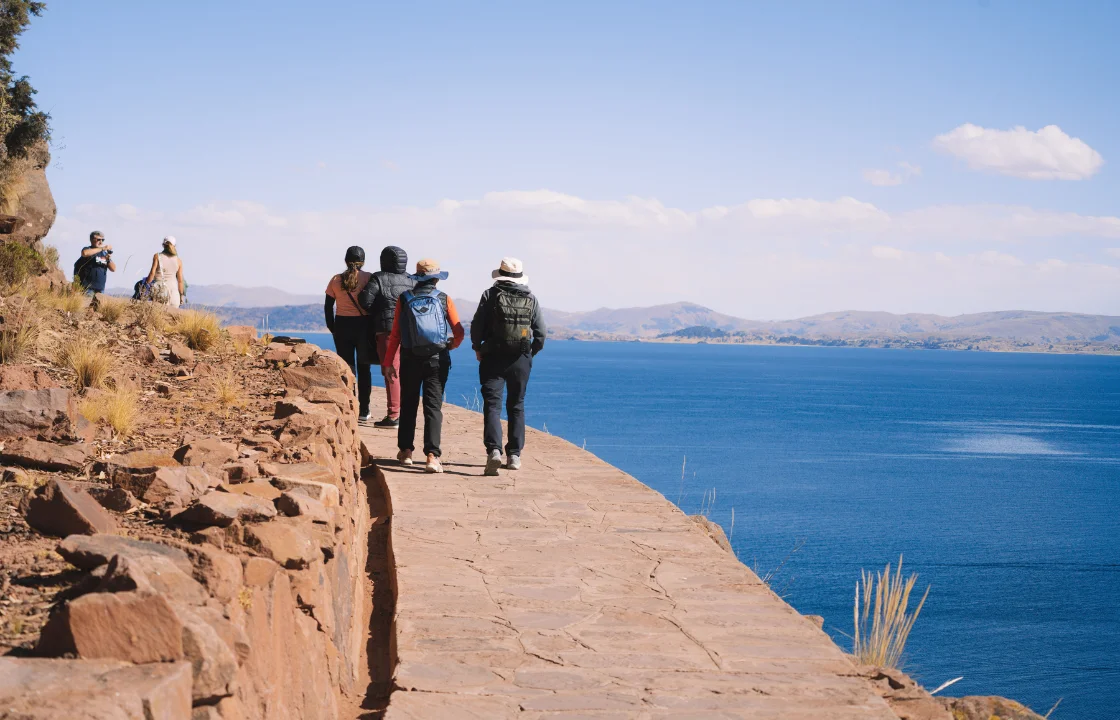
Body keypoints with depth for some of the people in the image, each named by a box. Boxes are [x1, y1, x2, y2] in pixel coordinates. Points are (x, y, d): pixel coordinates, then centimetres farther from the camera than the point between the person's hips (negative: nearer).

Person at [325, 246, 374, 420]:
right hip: (363, 325, -1)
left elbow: (328, 306, 3)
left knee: (347, 367, 7)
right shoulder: (368, 278, -5)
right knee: (363, 368, 8)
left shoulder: (336, 280, 2)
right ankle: (363, 411, 7)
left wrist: (332, 328, 11)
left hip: (342, 325, 1)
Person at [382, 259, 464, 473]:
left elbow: (395, 334, -2)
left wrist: (387, 362, 3)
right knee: (433, 407, -2)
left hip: (410, 359, 1)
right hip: (437, 360, -1)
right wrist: (450, 345, 20)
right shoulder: (444, 300, -1)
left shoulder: (404, 299, 1)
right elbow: (459, 333, -2)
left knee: (408, 405, 16)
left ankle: (406, 451, 22)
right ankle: (432, 455, -14)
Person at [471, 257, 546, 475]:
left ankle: (493, 450, -22)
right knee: (516, 406, 13)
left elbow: (477, 326, -4)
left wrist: (477, 348, 12)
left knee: (492, 405, -4)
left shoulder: (491, 295, -3)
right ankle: (514, 455, 13)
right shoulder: (531, 299, 4)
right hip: (521, 360, 3)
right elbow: (541, 333, 5)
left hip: (493, 358, -3)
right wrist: (531, 352, 21)